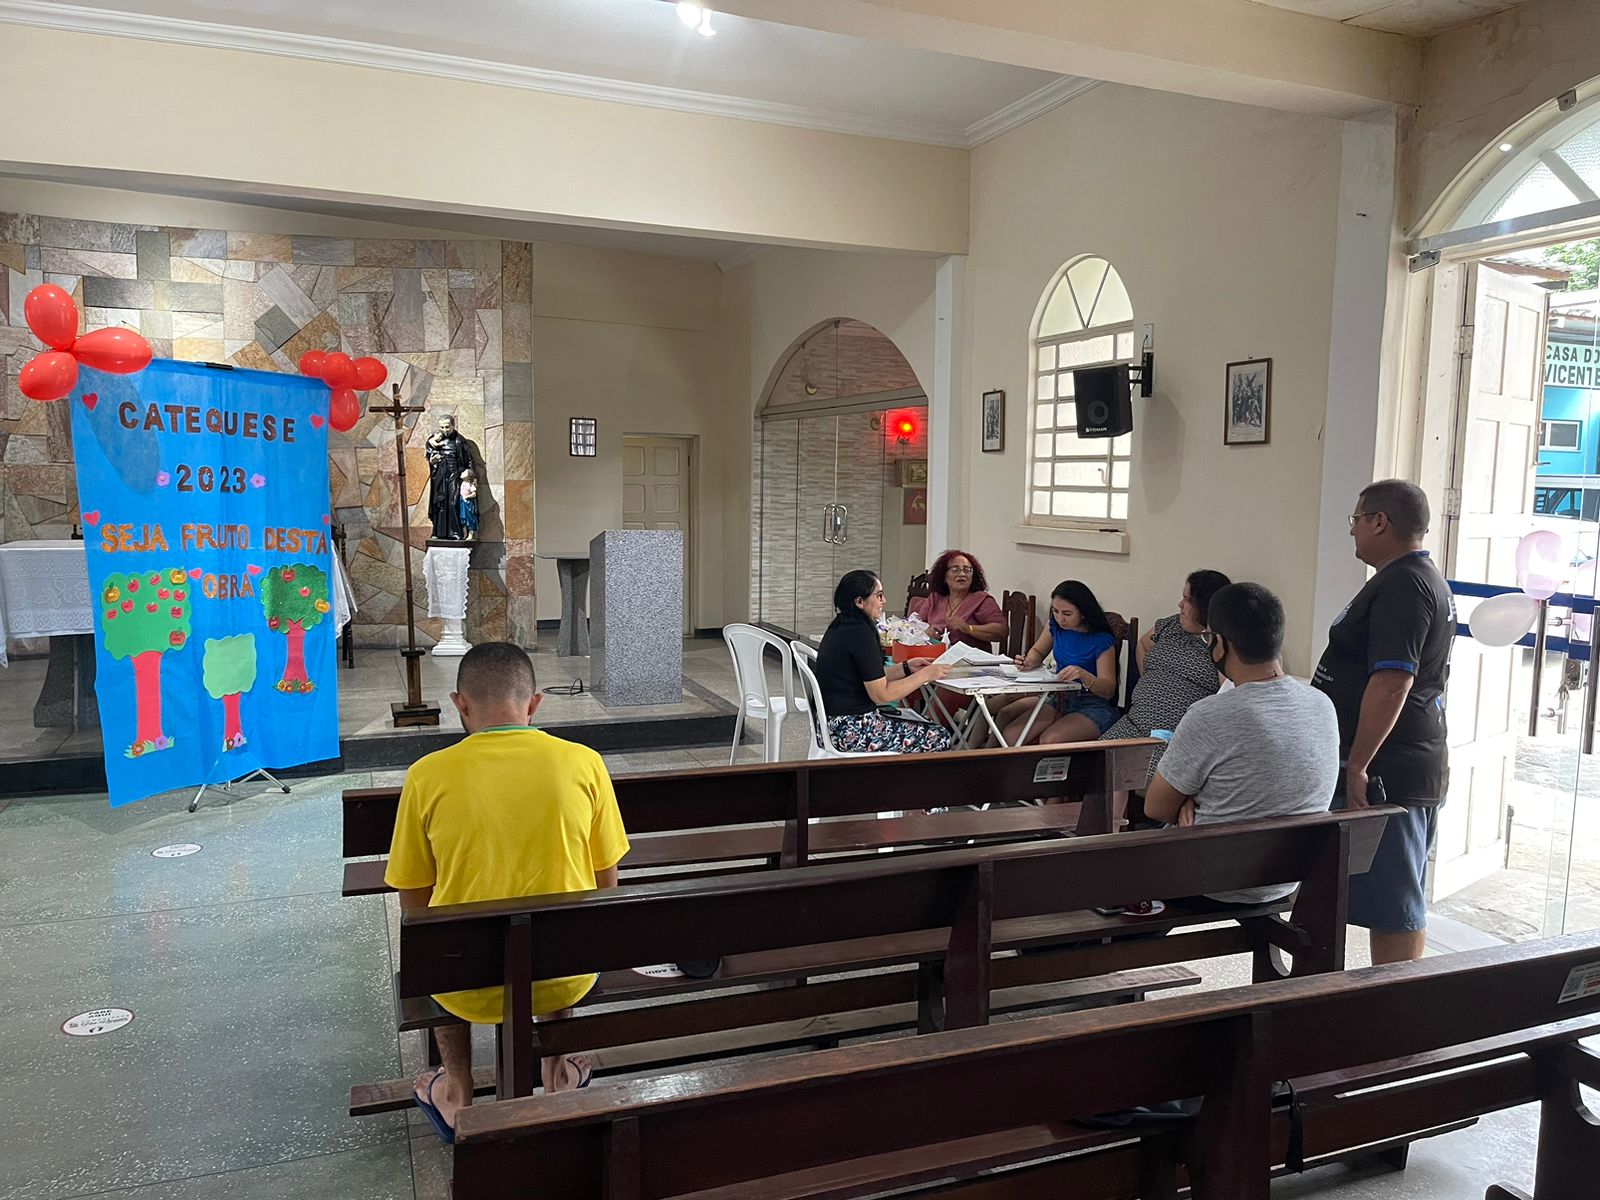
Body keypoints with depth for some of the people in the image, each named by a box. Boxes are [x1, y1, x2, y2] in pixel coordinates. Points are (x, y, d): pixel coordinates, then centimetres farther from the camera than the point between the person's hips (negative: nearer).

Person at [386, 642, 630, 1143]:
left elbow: (414, 901, -1)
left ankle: (457, 1092, 39)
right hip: (565, 979, 1)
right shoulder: (583, 762, -9)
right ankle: (556, 1070, 40)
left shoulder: (428, 774, -11)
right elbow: (606, 883, 1)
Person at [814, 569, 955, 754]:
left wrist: (906, 667, 9)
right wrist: (925, 675, -10)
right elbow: (881, 694, -17)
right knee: (941, 738, -1)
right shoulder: (859, 633, -19)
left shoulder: (840, 627, 10)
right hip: (851, 730, -10)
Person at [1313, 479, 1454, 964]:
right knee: (1401, 901, 17)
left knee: (1392, 906, -3)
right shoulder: (1430, 581, 17)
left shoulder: (1400, 587, -17)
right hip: (1414, 767, 11)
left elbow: (1391, 683, -26)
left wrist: (1357, 766, -24)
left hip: (1385, 774, -11)